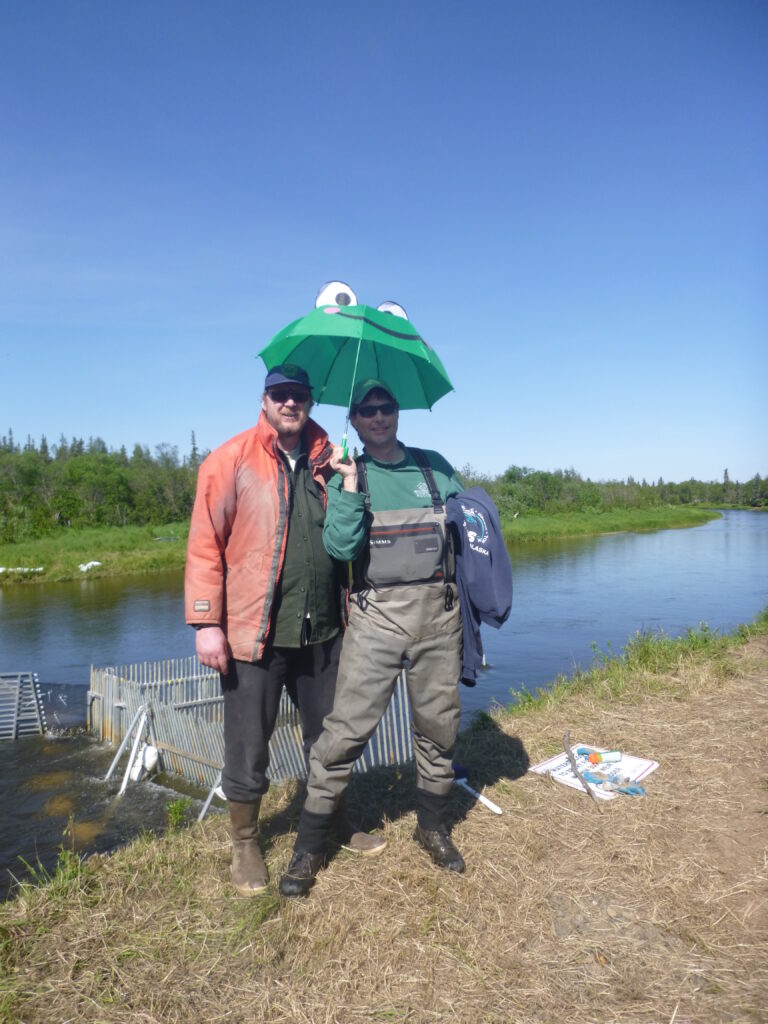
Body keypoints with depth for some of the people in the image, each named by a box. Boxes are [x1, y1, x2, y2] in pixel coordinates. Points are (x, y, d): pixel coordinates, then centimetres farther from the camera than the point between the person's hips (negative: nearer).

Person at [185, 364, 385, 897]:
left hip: (322, 629, 4)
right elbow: (205, 544, -9)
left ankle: (334, 823, 42)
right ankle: (246, 843, 33)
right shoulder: (231, 460, -5)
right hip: (254, 631, -4)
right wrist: (206, 622, -12)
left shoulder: (328, 461, 8)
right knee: (248, 746, 9)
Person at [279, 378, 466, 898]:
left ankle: (433, 827, 34)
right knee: (347, 729, -5)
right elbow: (341, 547, -10)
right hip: (376, 616, -2)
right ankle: (310, 846, 13)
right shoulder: (348, 476, 5)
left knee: (439, 726, 13)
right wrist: (350, 482, -14)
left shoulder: (435, 466, 12)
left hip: (439, 613, 3)